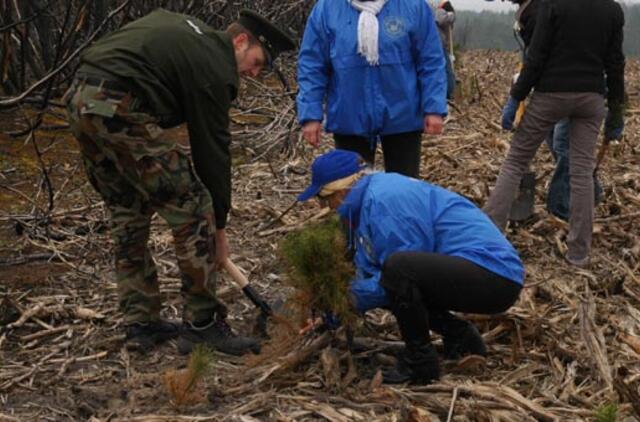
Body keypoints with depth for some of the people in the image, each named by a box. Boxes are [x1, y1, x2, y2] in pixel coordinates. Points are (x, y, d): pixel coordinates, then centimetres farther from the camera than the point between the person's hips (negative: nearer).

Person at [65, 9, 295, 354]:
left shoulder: (187, 29, 24)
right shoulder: (214, 67, -2)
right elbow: (213, 150, -1)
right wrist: (219, 228, 6)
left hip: (81, 97, 10)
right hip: (120, 110, -10)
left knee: (127, 215, 18)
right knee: (193, 210, -2)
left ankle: (141, 324, 23)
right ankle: (202, 325, 4)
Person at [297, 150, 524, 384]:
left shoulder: (383, 199, -18)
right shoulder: (372, 195, 12)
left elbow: (398, 268, -18)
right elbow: (370, 269, 14)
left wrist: (353, 298, -7)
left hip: (494, 275, -10)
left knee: (397, 270, -31)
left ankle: (420, 362, -10)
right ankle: (460, 337, 16)